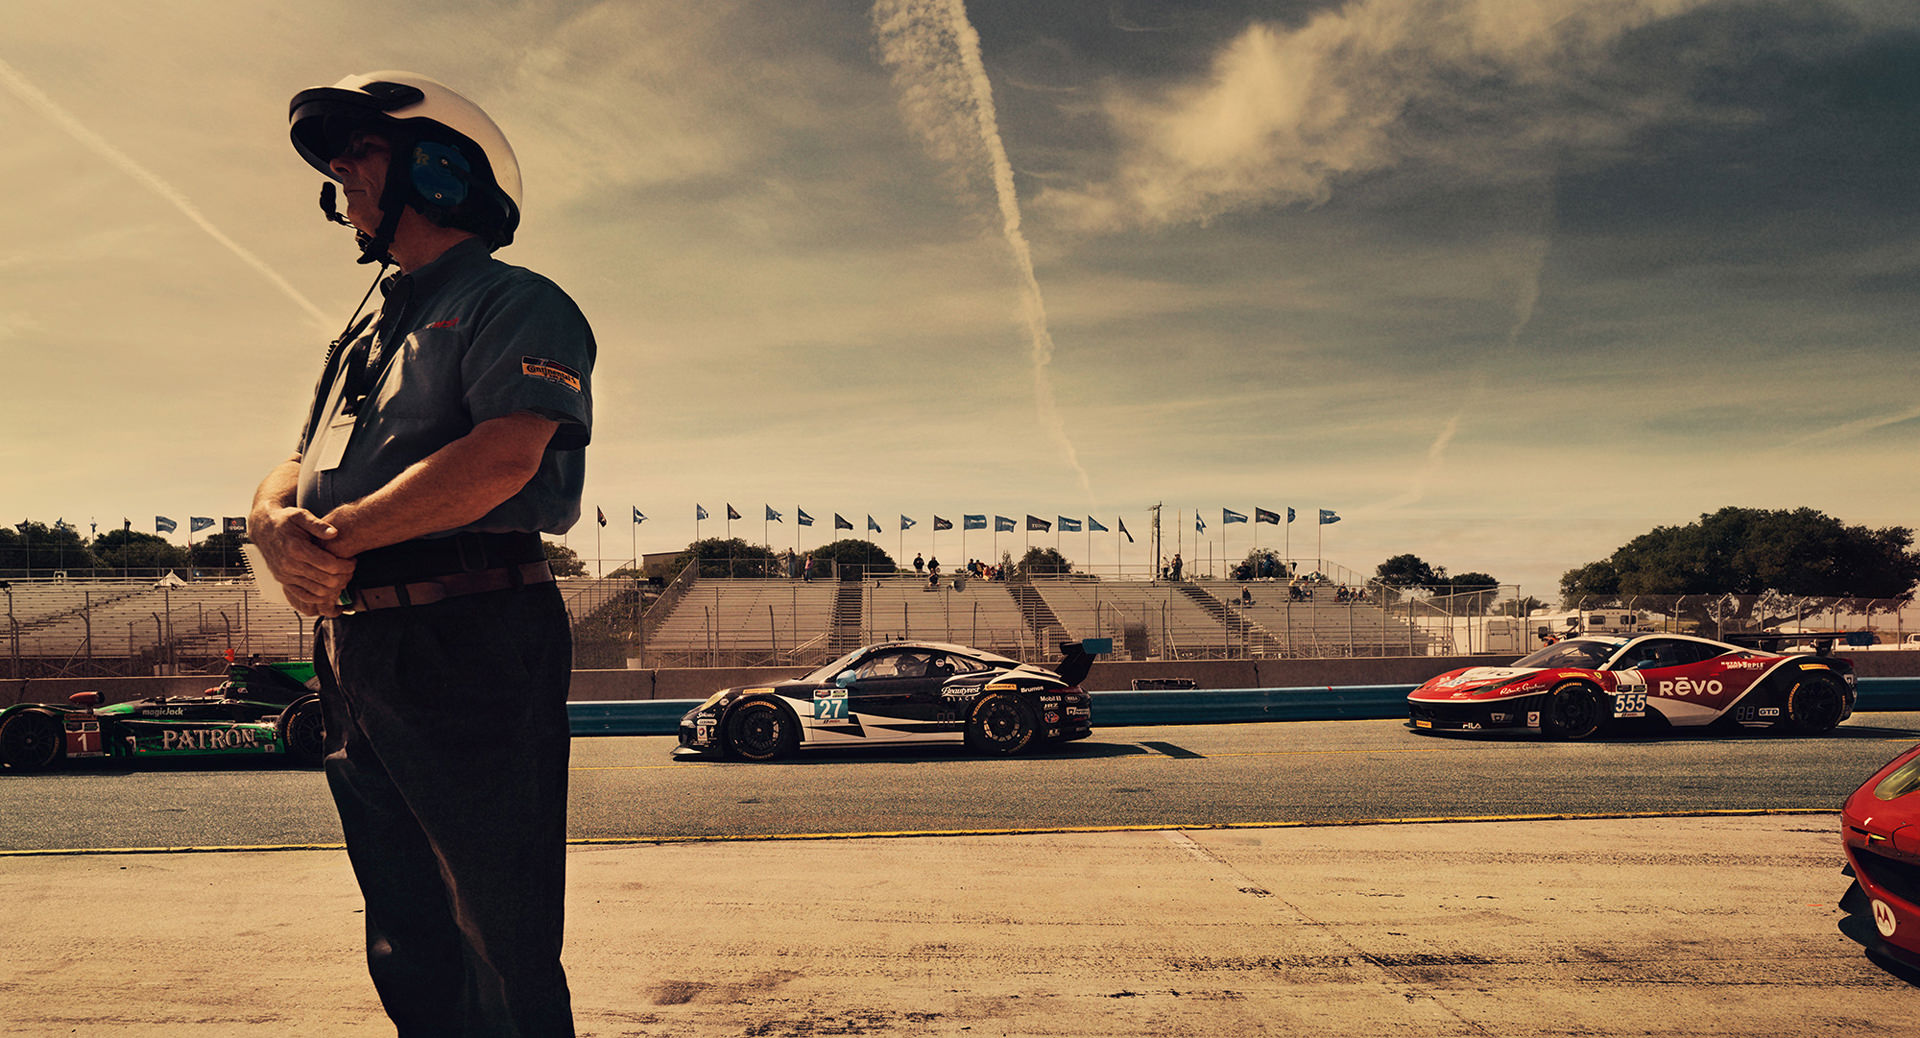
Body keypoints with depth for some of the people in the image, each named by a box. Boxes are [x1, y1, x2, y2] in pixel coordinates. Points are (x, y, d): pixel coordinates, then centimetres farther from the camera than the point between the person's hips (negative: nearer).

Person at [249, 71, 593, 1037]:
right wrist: (280, 525, -7)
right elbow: (289, 474, 17)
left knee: (503, 944, -1)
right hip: (353, 657, 8)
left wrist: (339, 534, -15)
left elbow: (504, 457, -19)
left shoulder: (514, 303, -2)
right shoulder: (363, 335, 25)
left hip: (470, 643, -8)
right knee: (409, 947, 16)